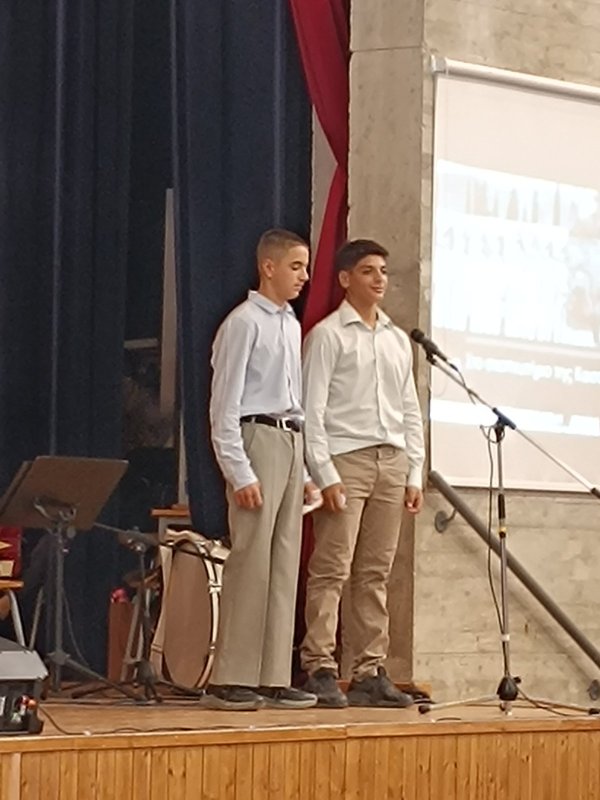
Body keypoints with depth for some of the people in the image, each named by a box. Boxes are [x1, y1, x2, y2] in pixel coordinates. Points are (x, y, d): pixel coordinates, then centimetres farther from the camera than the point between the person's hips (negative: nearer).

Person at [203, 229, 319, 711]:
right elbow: (225, 405, -11)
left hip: (291, 441, 8)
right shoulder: (245, 323, -8)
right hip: (258, 438, -8)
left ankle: (274, 679, 8)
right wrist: (240, 473, -17)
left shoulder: (292, 326, 17)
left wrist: (305, 470, 15)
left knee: (285, 565, 6)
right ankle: (231, 681, -7)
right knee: (250, 562, -10)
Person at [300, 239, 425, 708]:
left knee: (375, 574, 6)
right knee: (332, 570, -9)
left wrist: (415, 475, 11)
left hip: (391, 461, 6)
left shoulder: (399, 340, 19)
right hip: (345, 459, -6)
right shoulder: (328, 335, 0)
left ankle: (371, 674, 8)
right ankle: (320, 670, -10)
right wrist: (325, 475, -13)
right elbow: (313, 410, -6)